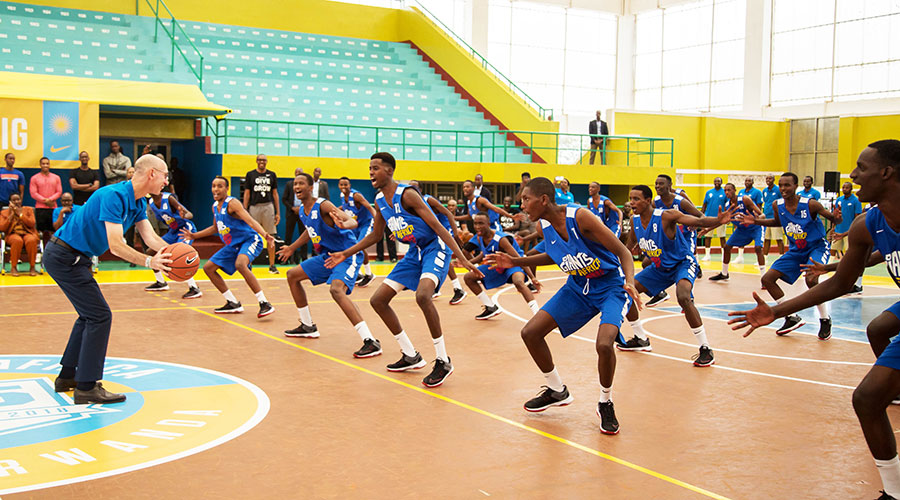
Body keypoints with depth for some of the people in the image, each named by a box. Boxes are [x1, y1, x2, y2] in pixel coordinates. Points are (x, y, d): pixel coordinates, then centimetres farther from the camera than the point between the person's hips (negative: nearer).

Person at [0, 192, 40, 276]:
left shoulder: (28, 210, 15)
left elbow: (32, 224, -3)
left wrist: (19, 213, -5)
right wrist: (11, 215, -4)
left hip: (28, 233, 0)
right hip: (13, 234, 0)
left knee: (31, 240, -37)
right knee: (17, 240, -38)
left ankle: (32, 267, -27)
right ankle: (13, 267, -28)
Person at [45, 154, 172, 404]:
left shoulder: (138, 203, 6)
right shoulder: (113, 196, -25)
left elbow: (151, 237, -3)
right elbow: (116, 246, -31)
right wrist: (149, 262, -41)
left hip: (73, 258, 11)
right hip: (63, 256, -11)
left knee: (90, 316, 19)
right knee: (99, 316, -11)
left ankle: (67, 376, 29)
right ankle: (86, 388, -7)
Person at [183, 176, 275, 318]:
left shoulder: (232, 203, -18)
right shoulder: (215, 206, 8)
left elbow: (250, 220, -31)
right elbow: (215, 227, 26)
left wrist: (264, 234, -47)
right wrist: (194, 236, 27)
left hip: (249, 240, -10)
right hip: (233, 245, 10)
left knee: (240, 264, -37)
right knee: (208, 268, 9)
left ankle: (264, 303, -35)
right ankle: (233, 304, 14)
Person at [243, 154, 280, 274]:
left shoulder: (272, 175, 10)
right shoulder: (250, 174, 5)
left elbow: (275, 194, 11)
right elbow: (247, 194, 3)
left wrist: (278, 212, 6)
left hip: (268, 207, 1)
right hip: (254, 207, -1)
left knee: (270, 237, 0)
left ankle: (272, 265, 4)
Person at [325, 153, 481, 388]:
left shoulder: (406, 194, -20)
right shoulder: (380, 200, 5)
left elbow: (437, 226, -23)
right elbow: (375, 235, 20)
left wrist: (461, 257, -30)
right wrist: (346, 254, 19)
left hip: (435, 247, -9)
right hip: (415, 252, 9)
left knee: (422, 295, -35)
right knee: (378, 300, 5)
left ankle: (443, 362, -21)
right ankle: (411, 357, 15)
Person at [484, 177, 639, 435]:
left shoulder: (580, 217, -28)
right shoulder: (544, 225, -7)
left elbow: (623, 252, -26)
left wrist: (630, 282, -44)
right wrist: (516, 262, 7)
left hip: (611, 285, -7)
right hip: (579, 286, 7)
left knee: (604, 344, -30)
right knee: (530, 332, 1)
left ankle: (606, 403, 0)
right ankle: (557, 391, 22)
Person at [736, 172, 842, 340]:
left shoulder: (810, 204, -22)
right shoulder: (777, 205, -8)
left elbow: (833, 219, -12)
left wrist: (836, 217, -36)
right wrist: (755, 221, 3)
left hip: (817, 247, -6)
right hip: (796, 250, 6)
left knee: (811, 280, -32)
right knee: (767, 279, -2)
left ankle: (825, 320, -8)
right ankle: (792, 318, 11)